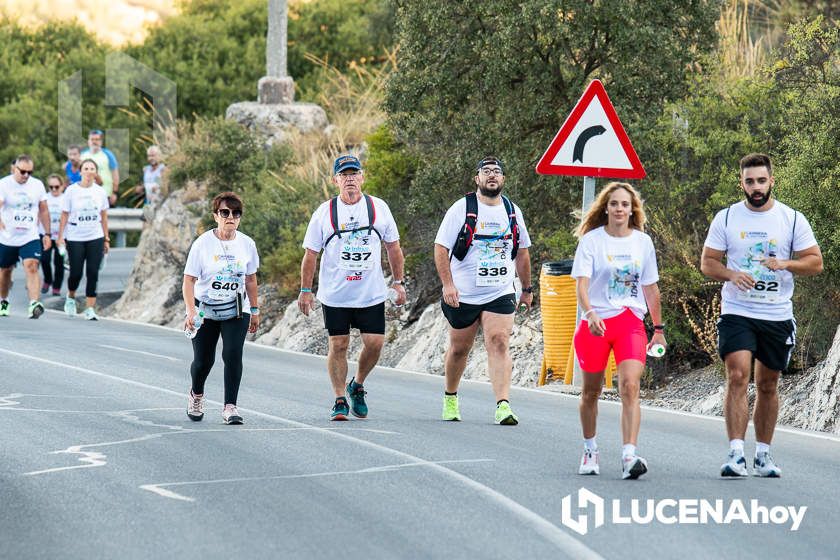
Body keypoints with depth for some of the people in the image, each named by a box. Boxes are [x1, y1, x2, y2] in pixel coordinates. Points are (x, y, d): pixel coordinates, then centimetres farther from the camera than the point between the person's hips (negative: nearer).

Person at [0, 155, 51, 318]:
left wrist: (47, 234, 11)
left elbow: (44, 211, 12)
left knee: (32, 267, -19)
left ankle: (34, 304, -30)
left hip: (31, 237, 1)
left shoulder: (37, 185, 2)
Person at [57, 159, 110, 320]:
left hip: (95, 238, 2)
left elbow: (104, 217, 11)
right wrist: (60, 237, -7)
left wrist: (106, 239, 10)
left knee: (93, 273, -4)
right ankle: (71, 297, 27)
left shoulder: (100, 192, 5)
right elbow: (64, 215, -2)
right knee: (76, 273, -3)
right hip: (75, 239, -2)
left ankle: (90, 309, 0)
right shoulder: (71, 191, -4)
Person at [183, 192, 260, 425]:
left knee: (233, 353, -18)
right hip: (205, 311, -1)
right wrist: (190, 311, -23)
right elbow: (189, 280, -11)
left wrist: (255, 311, 14)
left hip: (236, 311, 1)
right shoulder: (203, 243, -11)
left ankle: (230, 406, -12)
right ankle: (196, 395, 34)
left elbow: (251, 280, 11)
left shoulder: (246, 244, -1)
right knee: (203, 360, 2)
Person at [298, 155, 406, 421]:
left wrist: (399, 282, 7)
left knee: (374, 343, -4)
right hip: (335, 296, -1)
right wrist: (306, 291, 0)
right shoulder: (324, 213, -2)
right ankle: (340, 401, 12)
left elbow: (393, 247, 10)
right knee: (338, 346, 1)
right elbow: (311, 254, 2)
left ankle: (357, 386, 22)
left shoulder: (378, 207, 2)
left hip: (372, 294, 1)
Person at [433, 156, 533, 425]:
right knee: (459, 349, 11)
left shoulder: (512, 211, 8)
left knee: (499, 343, -15)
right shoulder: (462, 209, -4)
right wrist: (448, 284, -17)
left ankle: (503, 405, -23)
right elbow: (441, 247, -7)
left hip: (500, 294, 2)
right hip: (463, 295, -2)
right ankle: (450, 398, 34)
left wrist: (527, 289, 21)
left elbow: (521, 252, 20)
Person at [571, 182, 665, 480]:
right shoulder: (591, 240, -2)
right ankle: (590, 450, 31)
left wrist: (658, 329, 17)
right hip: (595, 323, -1)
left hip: (631, 323, 1)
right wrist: (590, 314, -29)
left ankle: (629, 456, -25)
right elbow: (582, 284, -12)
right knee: (591, 392, 10)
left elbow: (650, 288, 16)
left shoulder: (642, 242, 8)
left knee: (630, 387, -17)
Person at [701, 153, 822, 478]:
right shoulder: (726, 218, 2)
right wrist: (731, 274, -17)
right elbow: (707, 262, 4)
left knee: (768, 385, 10)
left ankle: (763, 455, 21)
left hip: (778, 316, 1)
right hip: (737, 313, -1)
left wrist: (785, 263, -17)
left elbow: (815, 262, 2)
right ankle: (736, 454, -20)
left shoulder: (793, 219, 2)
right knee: (737, 377, -17)